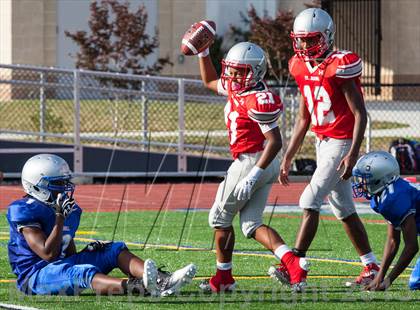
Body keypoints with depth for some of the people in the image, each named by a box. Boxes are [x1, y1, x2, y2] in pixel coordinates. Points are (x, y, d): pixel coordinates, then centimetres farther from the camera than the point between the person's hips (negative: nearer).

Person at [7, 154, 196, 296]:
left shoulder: (70, 210, 12)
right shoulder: (25, 211, -14)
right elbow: (48, 254, -20)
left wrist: (89, 253, -1)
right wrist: (60, 217, -19)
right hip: (34, 275, -9)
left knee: (115, 251, -2)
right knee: (82, 272, -37)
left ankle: (162, 281, -28)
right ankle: (142, 289, -66)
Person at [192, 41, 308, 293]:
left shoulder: (259, 100, -22)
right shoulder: (236, 88, 7)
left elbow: (275, 142, -24)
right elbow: (210, 81, 30)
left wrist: (253, 176, -28)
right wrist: (203, 52, 18)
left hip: (251, 162, -10)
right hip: (265, 167, 10)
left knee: (220, 218, 7)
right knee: (252, 225, 8)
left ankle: (223, 278, 18)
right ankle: (292, 262, -10)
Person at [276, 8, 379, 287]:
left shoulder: (340, 67, -16)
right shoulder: (303, 69, 7)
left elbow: (360, 114, -17)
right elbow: (303, 120, 17)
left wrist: (353, 154, -25)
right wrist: (287, 159, 17)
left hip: (341, 144, -8)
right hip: (323, 143, 8)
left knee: (310, 201, -13)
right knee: (344, 209, 12)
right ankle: (372, 267, 20)